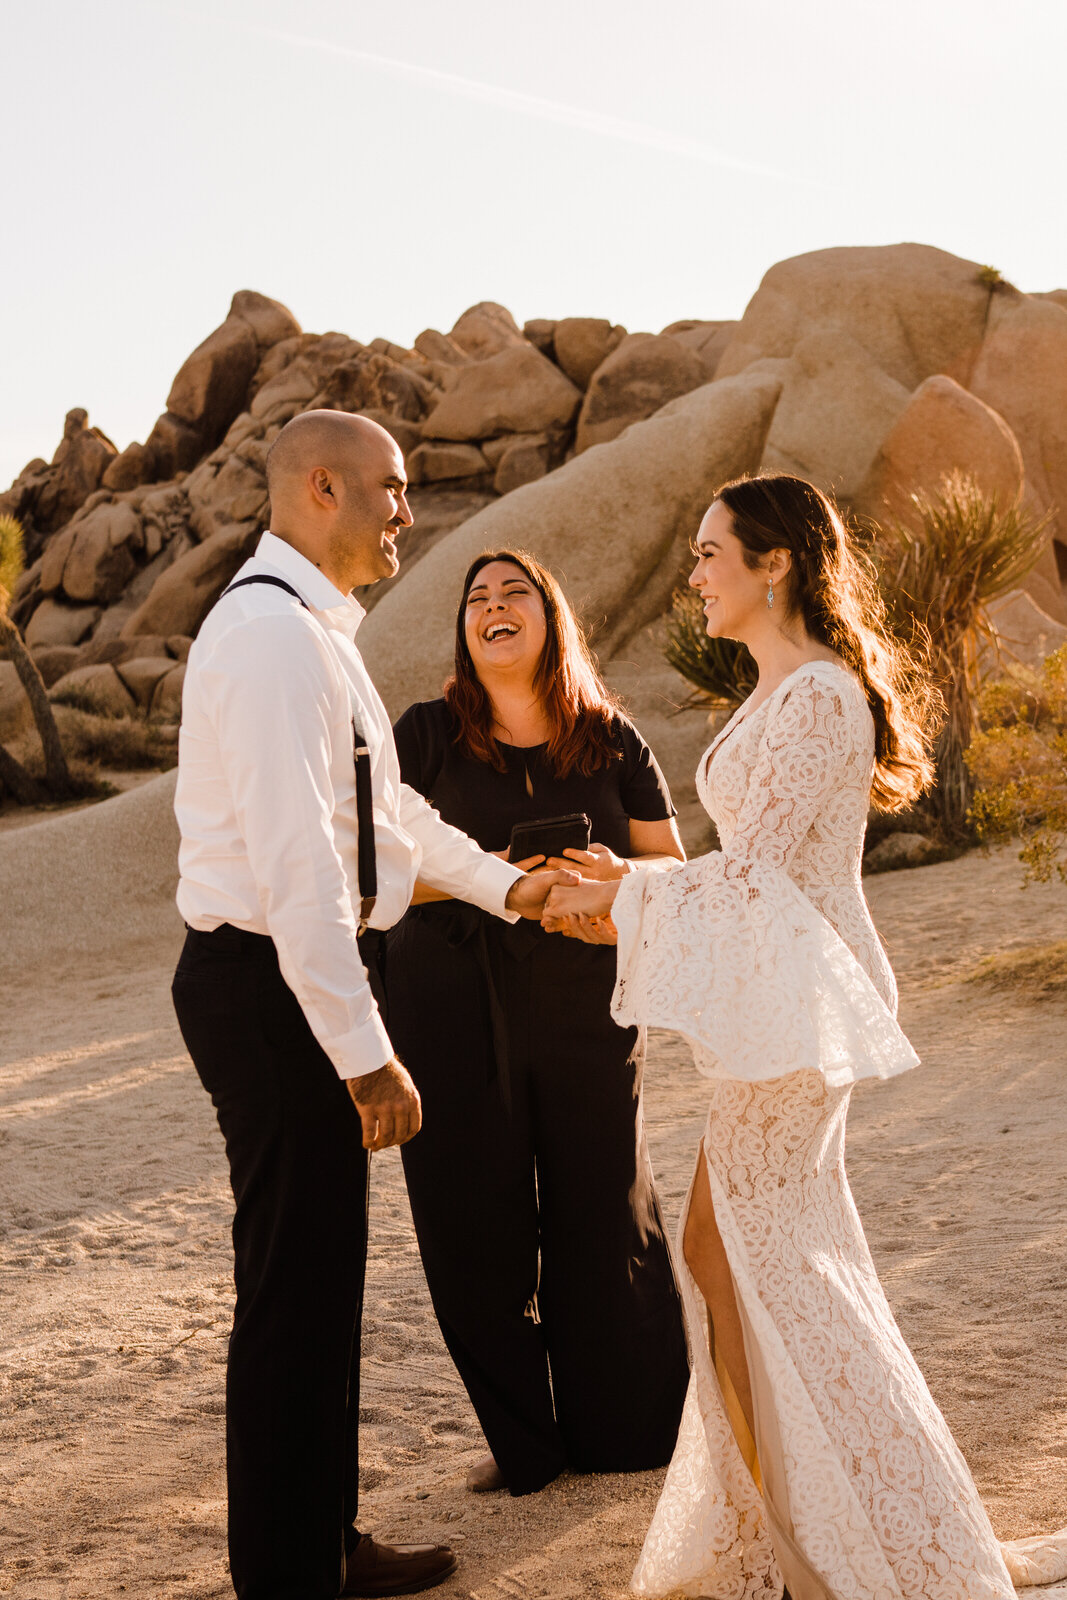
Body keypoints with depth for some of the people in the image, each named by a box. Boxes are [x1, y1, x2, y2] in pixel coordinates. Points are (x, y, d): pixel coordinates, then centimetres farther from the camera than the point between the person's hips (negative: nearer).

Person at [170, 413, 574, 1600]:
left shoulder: (311, 631, 16)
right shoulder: (273, 634, -19)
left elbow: (383, 808, 27)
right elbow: (295, 860, -25)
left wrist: (504, 885, 26)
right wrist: (364, 1052, -25)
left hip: (304, 985, 11)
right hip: (275, 991, -11)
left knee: (320, 1278, 18)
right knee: (293, 1288, -2)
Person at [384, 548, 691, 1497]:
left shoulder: (612, 741, 5)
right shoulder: (427, 736, 1)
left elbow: (674, 868, 7)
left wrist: (614, 874, -15)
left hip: (585, 1003, 1)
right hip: (451, 1004, 0)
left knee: (603, 1218, 5)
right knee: (477, 1231, 2)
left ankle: (629, 1430, 25)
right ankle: (523, 1442, 19)